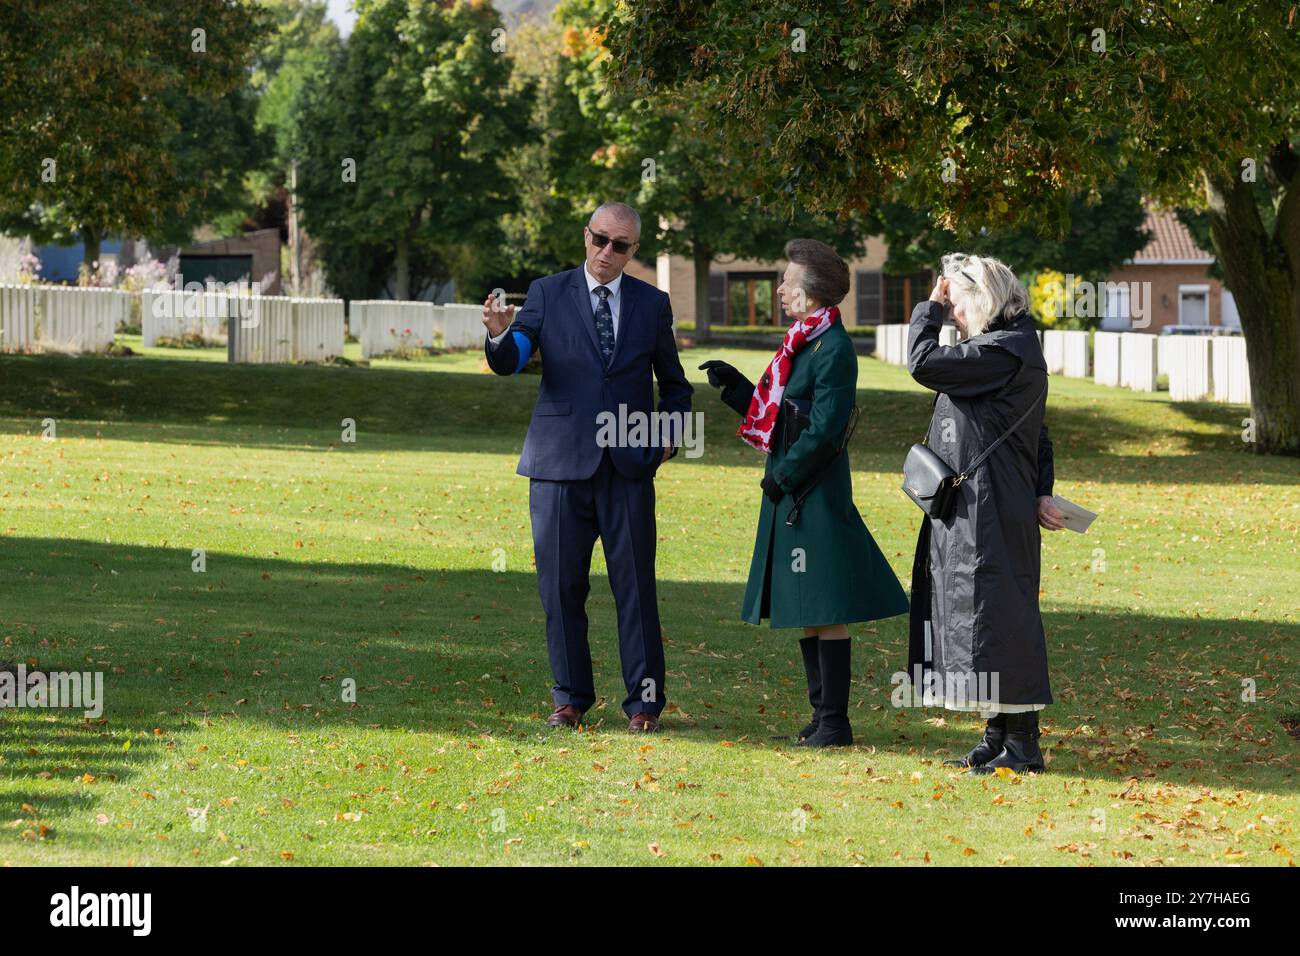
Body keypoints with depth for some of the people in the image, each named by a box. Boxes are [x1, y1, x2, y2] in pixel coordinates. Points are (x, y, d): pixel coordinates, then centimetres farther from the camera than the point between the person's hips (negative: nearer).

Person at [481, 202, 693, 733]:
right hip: (561, 462, 0)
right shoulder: (548, 294, 4)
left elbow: (674, 383, 19)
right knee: (561, 585, 3)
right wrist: (501, 333, -30)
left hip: (628, 465, 0)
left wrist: (669, 434, 3)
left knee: (635, 584, -2)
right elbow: (509, 363, -8)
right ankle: (570, 698, 14)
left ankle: (644, 701, 5)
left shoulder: (652, 304, 9)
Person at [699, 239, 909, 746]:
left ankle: (835, 722, -2)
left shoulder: (834, 350, -15)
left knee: (825, 611, -6)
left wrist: (782, 477, -14)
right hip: (790, 495, 10)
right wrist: (733, 385, 11)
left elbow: (824, 430, -19)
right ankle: (823, 713, 20)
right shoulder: (802, 343, 14)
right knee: (806, 611, 14)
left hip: (815, 495, -10)